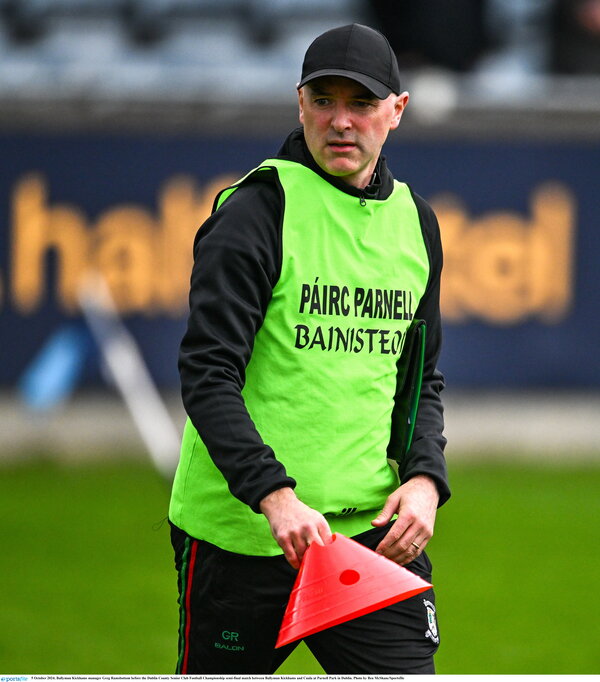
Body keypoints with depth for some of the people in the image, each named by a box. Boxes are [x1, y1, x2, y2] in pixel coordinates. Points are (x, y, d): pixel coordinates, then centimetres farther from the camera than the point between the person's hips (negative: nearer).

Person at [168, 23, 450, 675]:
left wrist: (424, 479, 2)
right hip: (240, 532, -5)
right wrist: (276, 497, -26)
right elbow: (207, 374, -15)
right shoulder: (257, 210, -8)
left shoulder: (414, 221, 11)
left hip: (374, 530, 5)